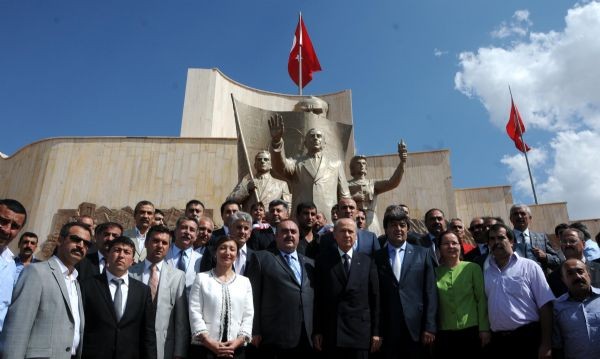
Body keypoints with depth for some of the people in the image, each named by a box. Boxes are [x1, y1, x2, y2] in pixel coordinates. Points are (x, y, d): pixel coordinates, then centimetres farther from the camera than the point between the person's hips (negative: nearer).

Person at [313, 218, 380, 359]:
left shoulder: (367, 262, 5)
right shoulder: (323, 260, 2)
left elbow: (375, 298, 5)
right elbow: (317, 298, 1)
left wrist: (376, 332, 2)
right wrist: (317, 331, -1)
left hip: (360, 332, 1)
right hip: (330, 333, 0)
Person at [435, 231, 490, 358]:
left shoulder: (473, 268, -3)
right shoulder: (436, 271, 1)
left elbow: (482, 299, -1)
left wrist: (484, 328, -3)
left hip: (471, 330, -1)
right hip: (444, 333, 1)